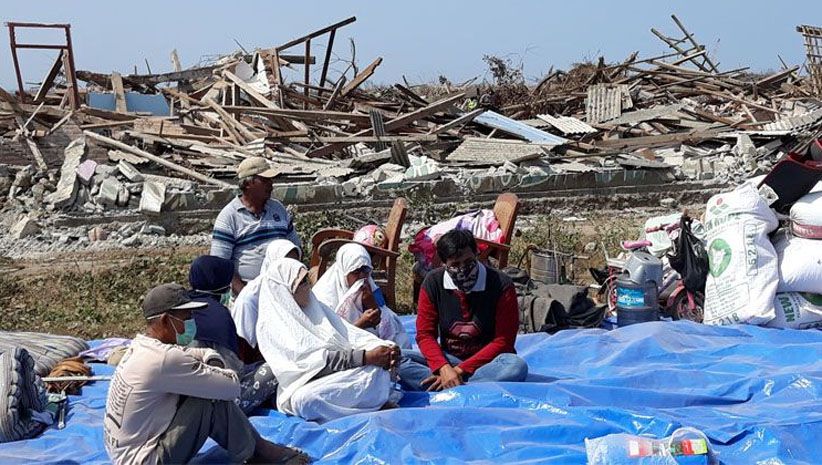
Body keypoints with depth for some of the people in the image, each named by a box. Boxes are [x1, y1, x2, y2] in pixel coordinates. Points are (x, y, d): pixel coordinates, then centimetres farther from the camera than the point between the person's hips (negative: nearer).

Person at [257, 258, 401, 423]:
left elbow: (349, 333, 7)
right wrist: (365, 357, -22)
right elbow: (309, 358, -17)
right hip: (304, 387, -5)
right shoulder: (271, 324, -5)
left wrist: (384, 347, -14)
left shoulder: (317, 308, 16)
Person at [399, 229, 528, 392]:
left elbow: (503, 341, -13)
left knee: (516, 366, -36)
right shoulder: (433, 283, -5)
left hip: (486, 362, -2)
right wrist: (444, 368, -25)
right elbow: (425, 334, -5)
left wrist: (460, 370, -20)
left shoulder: (501, 286, -13)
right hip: (447, 359, 3)